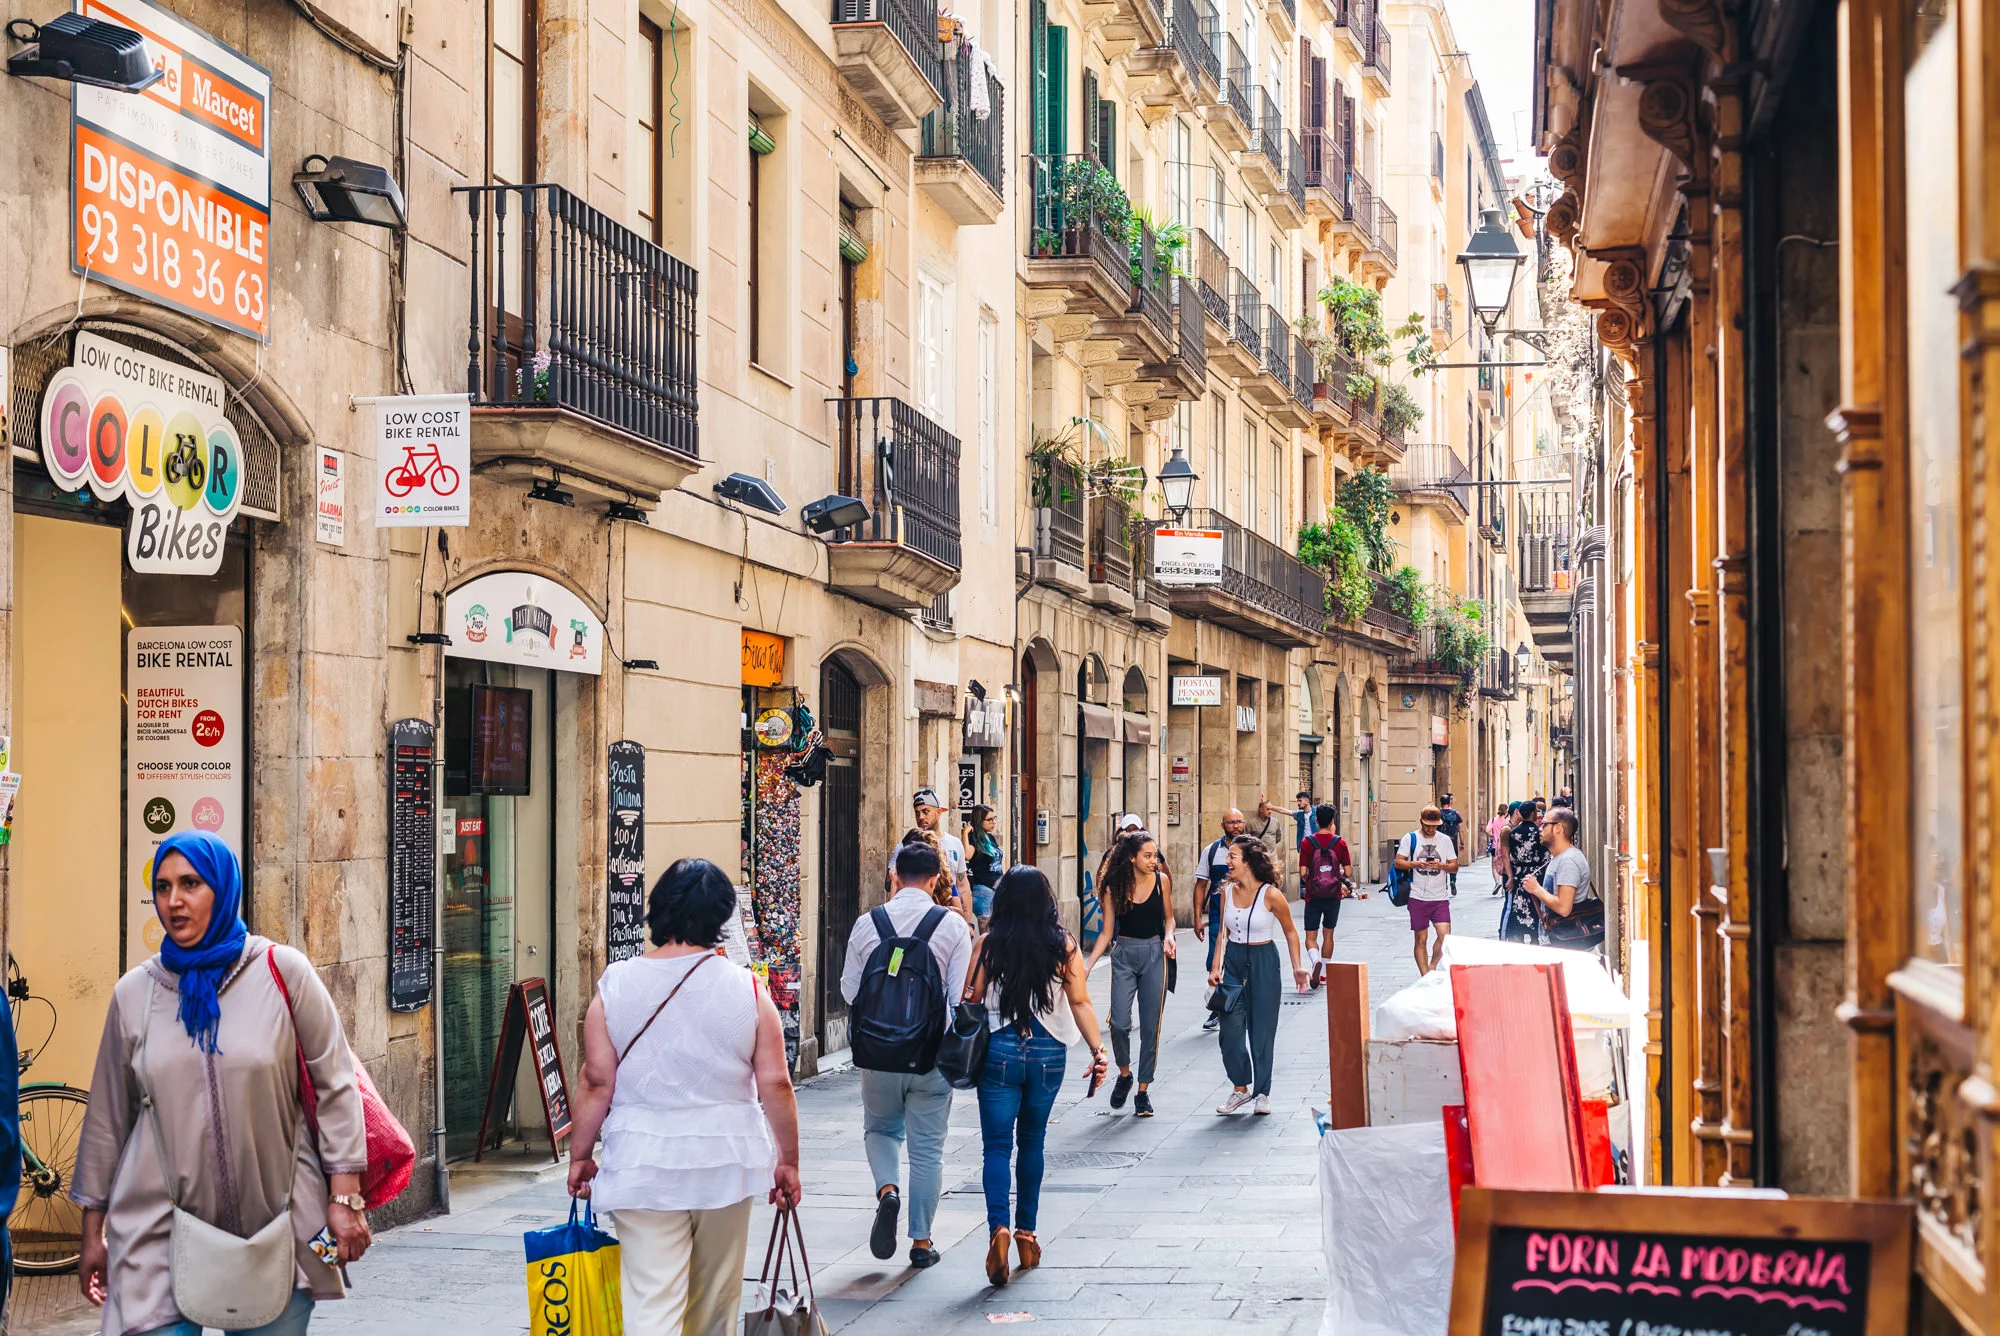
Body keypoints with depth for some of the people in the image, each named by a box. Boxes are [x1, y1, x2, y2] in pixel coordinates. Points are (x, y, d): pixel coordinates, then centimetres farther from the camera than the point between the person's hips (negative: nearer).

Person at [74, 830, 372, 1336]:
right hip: (161, 1233, 1)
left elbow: (335, 1084, 1)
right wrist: (92, 1232, 14)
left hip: (277, 1229, -1)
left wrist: (345, 1198, -4)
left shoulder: (282, 972, -1)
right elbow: (107, 1118, 12)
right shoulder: (135, 992, 5)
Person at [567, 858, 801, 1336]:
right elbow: (775, 1085, -3)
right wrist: (787, 1161, 8)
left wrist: (579, 1156, 8)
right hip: (726, 1163, 1)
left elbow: (596, 1084, -4)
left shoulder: (615, 986, -5)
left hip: (642, 1167, -1)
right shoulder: (746, 989, -5)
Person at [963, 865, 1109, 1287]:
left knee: (997, 1145, 1)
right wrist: (1098, 1049, -8)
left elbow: (969, 1001, -3)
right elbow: (1080, 1003, -7)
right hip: (1049, 1053, 2)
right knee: (1032, 1142, 18)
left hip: (999, 1050, -2)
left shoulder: (987, 945, -3)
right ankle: (1026, 1234, 23)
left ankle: (999, 1227, -21)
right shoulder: (1064, 947, 0)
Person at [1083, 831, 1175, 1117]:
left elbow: (1168, 917, 12)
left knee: (1150, 1026, 1)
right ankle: (1124, 1074, 16)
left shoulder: (1161, 881, -1)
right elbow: (1107, 932, 2)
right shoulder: (1114, 887, -2)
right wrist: (1088, 965, -7)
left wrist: (1169, 936, -10)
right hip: (1123, 955, -1)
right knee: (1119, 1023, -12)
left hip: (1154, 954, 1)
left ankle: (1143, 1090, 11)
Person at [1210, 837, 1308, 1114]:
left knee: (1262, 1029, 2)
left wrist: (1297, 966, -7)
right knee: (1230, 1030, -2)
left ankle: (1262, 1092, 15)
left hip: (1263, 962, -4)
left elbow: (1290, 932, -2)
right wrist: (1216, 967, 5)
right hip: (1233, 961, 4)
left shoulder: (1270, 894, -13)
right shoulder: (1227, 890, 1)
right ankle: (1241, 1088, 12)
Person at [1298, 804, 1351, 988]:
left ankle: (1316, 961, -26)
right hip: (1333, 895, 2)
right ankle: (1324, 972, 22)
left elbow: (1303, 872, -9)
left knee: (1311, 936, 3)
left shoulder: (1307, 843, -8)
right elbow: (1348, 871, -2)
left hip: (1313, 895, -2)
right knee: (1328, 934, 16)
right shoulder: (1340, 843, -5)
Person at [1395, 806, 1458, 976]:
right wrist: (1415, 864, -18)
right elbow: (1398, 862, -1)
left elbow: (1455, 866, 7)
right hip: (1417, 897, -1)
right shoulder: (1410, 838, 3)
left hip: (1440, 898, 1)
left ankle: (1432, 966, 11)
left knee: (1445, 935, -12)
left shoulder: (1445, 840, 9)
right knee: (1421, 939, 2)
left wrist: (1441, 865, -14)